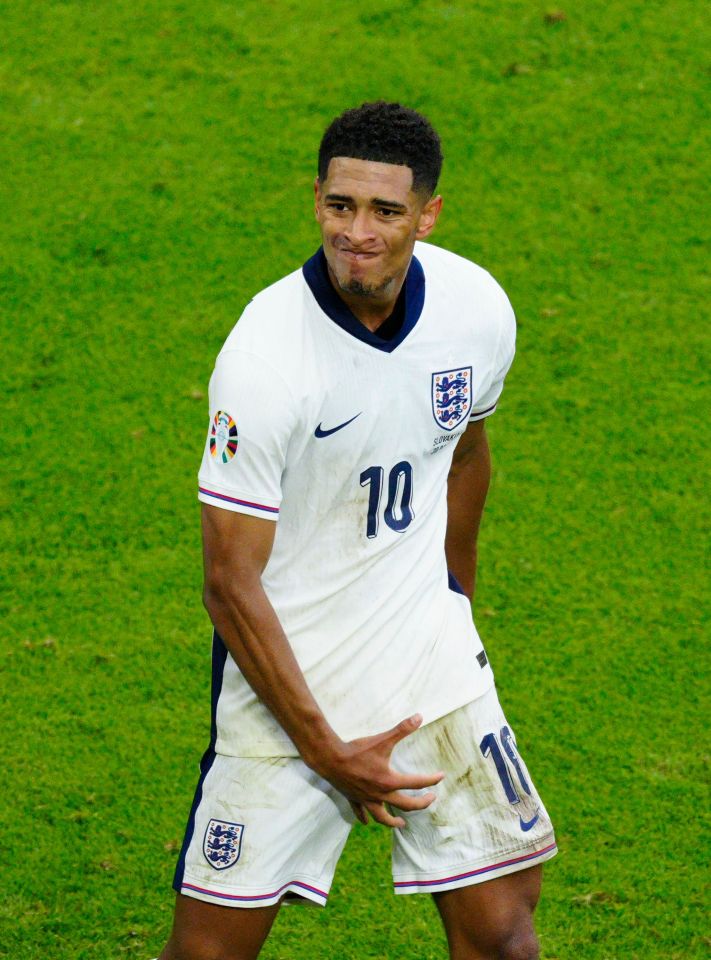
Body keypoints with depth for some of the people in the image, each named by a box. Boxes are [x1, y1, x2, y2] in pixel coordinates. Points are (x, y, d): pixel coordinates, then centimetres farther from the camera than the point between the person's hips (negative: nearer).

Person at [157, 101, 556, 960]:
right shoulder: (264, 357, -23)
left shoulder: (479, 310, -7)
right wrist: (327, 751, -17)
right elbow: (231, 583, -19)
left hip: (432, 664, 4)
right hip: (285, 674, -4)